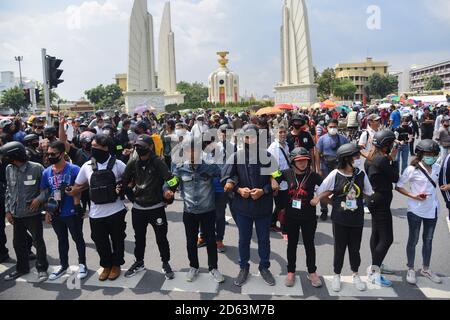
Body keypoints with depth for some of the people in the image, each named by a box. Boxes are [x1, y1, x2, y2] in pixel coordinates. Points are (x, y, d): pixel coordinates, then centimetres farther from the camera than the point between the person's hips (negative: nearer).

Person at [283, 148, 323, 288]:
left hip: (309, 217, -1)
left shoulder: (313, 176, -11)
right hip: (291, 216, 1)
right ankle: (291, 271, 30)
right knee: (292, 244, 14)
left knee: (309, 244, 12)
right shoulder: (287, 173, -6)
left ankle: (312, 272, 30)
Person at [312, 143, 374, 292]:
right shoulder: (335, 175, -11)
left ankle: (355, 275, 37)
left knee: (355, 248, 15)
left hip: (357, 220, 2)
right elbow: (322, 192, -4)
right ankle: (337, 276, 31)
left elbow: (368, 193, 8)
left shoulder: (361, 175, -3)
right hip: (340, 220, -2)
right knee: (339, 248, 11)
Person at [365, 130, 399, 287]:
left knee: (376, 234, 19)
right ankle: (374, 272, 0)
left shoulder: (371, 157, 7)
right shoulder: (383, 159, -21)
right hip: (381, 202, -10)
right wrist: (393, 159, -6)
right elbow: (395, 178, -12)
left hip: (374, 199, 10)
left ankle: (376, 265, 33)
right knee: (387, 238, -4)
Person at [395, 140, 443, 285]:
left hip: (432, 210, 5)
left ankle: (426, 269, 33)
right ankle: (411, 269, 23)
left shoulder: (437, 168, 1)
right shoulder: (412, 169, -14)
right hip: (416, 210, -5)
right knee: (413, 240, 8)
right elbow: (398, 186, -10)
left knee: (428, 240, 17)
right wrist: (414, 196, -19)